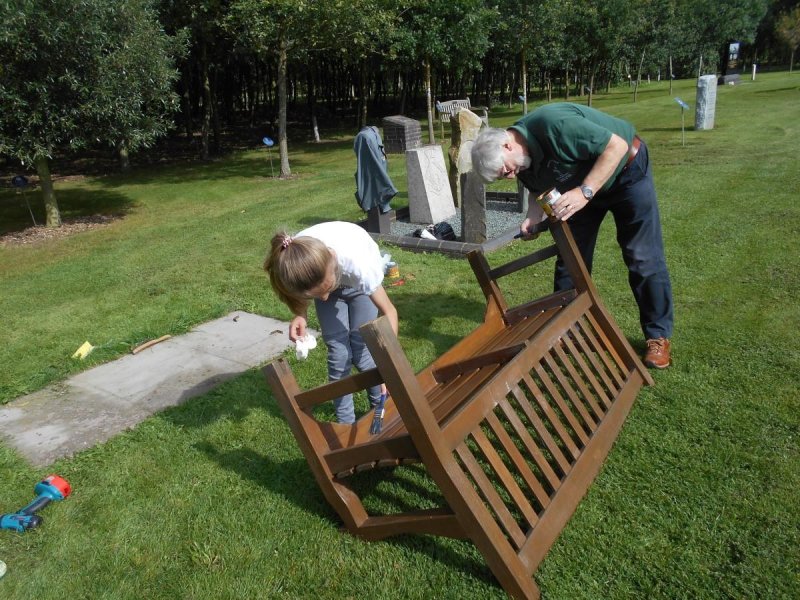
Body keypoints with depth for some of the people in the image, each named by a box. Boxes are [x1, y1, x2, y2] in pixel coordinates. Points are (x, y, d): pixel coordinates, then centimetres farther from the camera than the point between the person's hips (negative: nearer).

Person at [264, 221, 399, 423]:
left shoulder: (357, 262, -46)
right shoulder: (295, 259, -36)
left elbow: (389, 311, -34)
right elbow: (302, 290, -10)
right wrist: (300, 314, -30)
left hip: (359, 281, -2)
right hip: (328, 277, 2)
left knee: (361, 349, -6)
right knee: (338, 353, -5)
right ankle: (345, 422, 13)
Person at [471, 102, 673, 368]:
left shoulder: (553, 124, -36)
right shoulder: (524, 162, -11)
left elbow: (617, 145, -32)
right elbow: (541, 192, 5)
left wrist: (585, 192, -39)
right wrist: (532, 219, -16)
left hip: (626, 171, -7)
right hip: (578, 187, 7)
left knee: (643, 259, -5)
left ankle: (658, 336, 7)